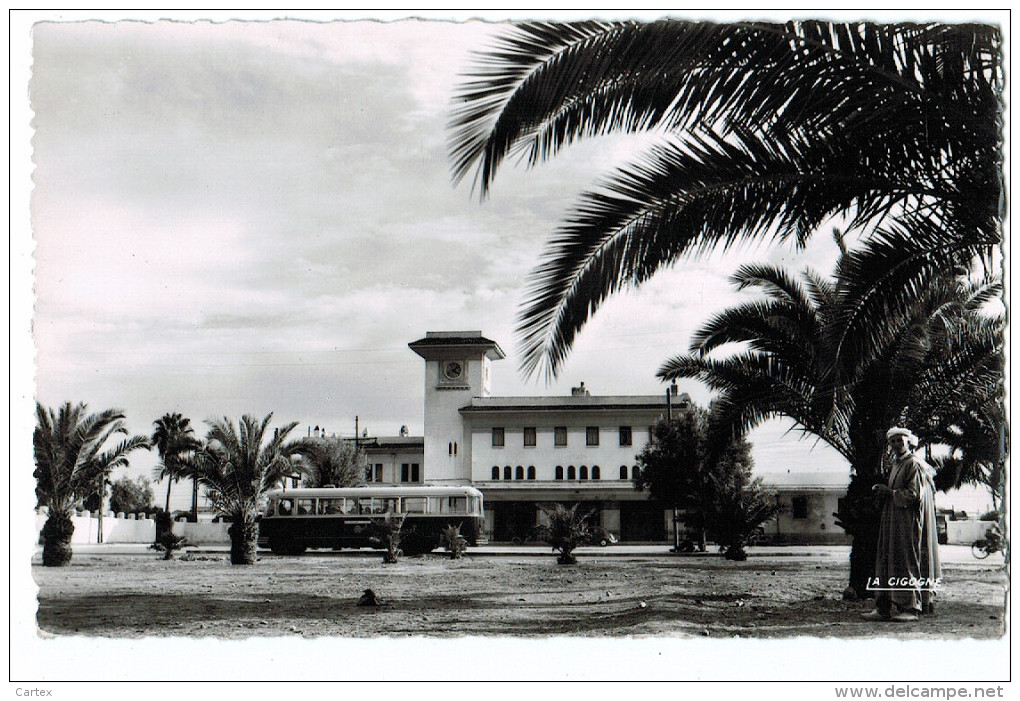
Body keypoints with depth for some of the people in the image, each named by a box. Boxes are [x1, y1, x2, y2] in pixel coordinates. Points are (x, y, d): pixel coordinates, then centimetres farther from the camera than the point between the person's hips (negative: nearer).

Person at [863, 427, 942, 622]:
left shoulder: (914, 464, -9)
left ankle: (912, 608, -2)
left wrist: (889, 492, -11)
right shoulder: (897, 465, 19)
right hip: (893, 524, 9)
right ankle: (885, 608, 6)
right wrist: (883, 493, 7)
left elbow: (914, 495, -17)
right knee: (887, 562, 5)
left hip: (908, 524, -9)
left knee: (907, 564, -7)